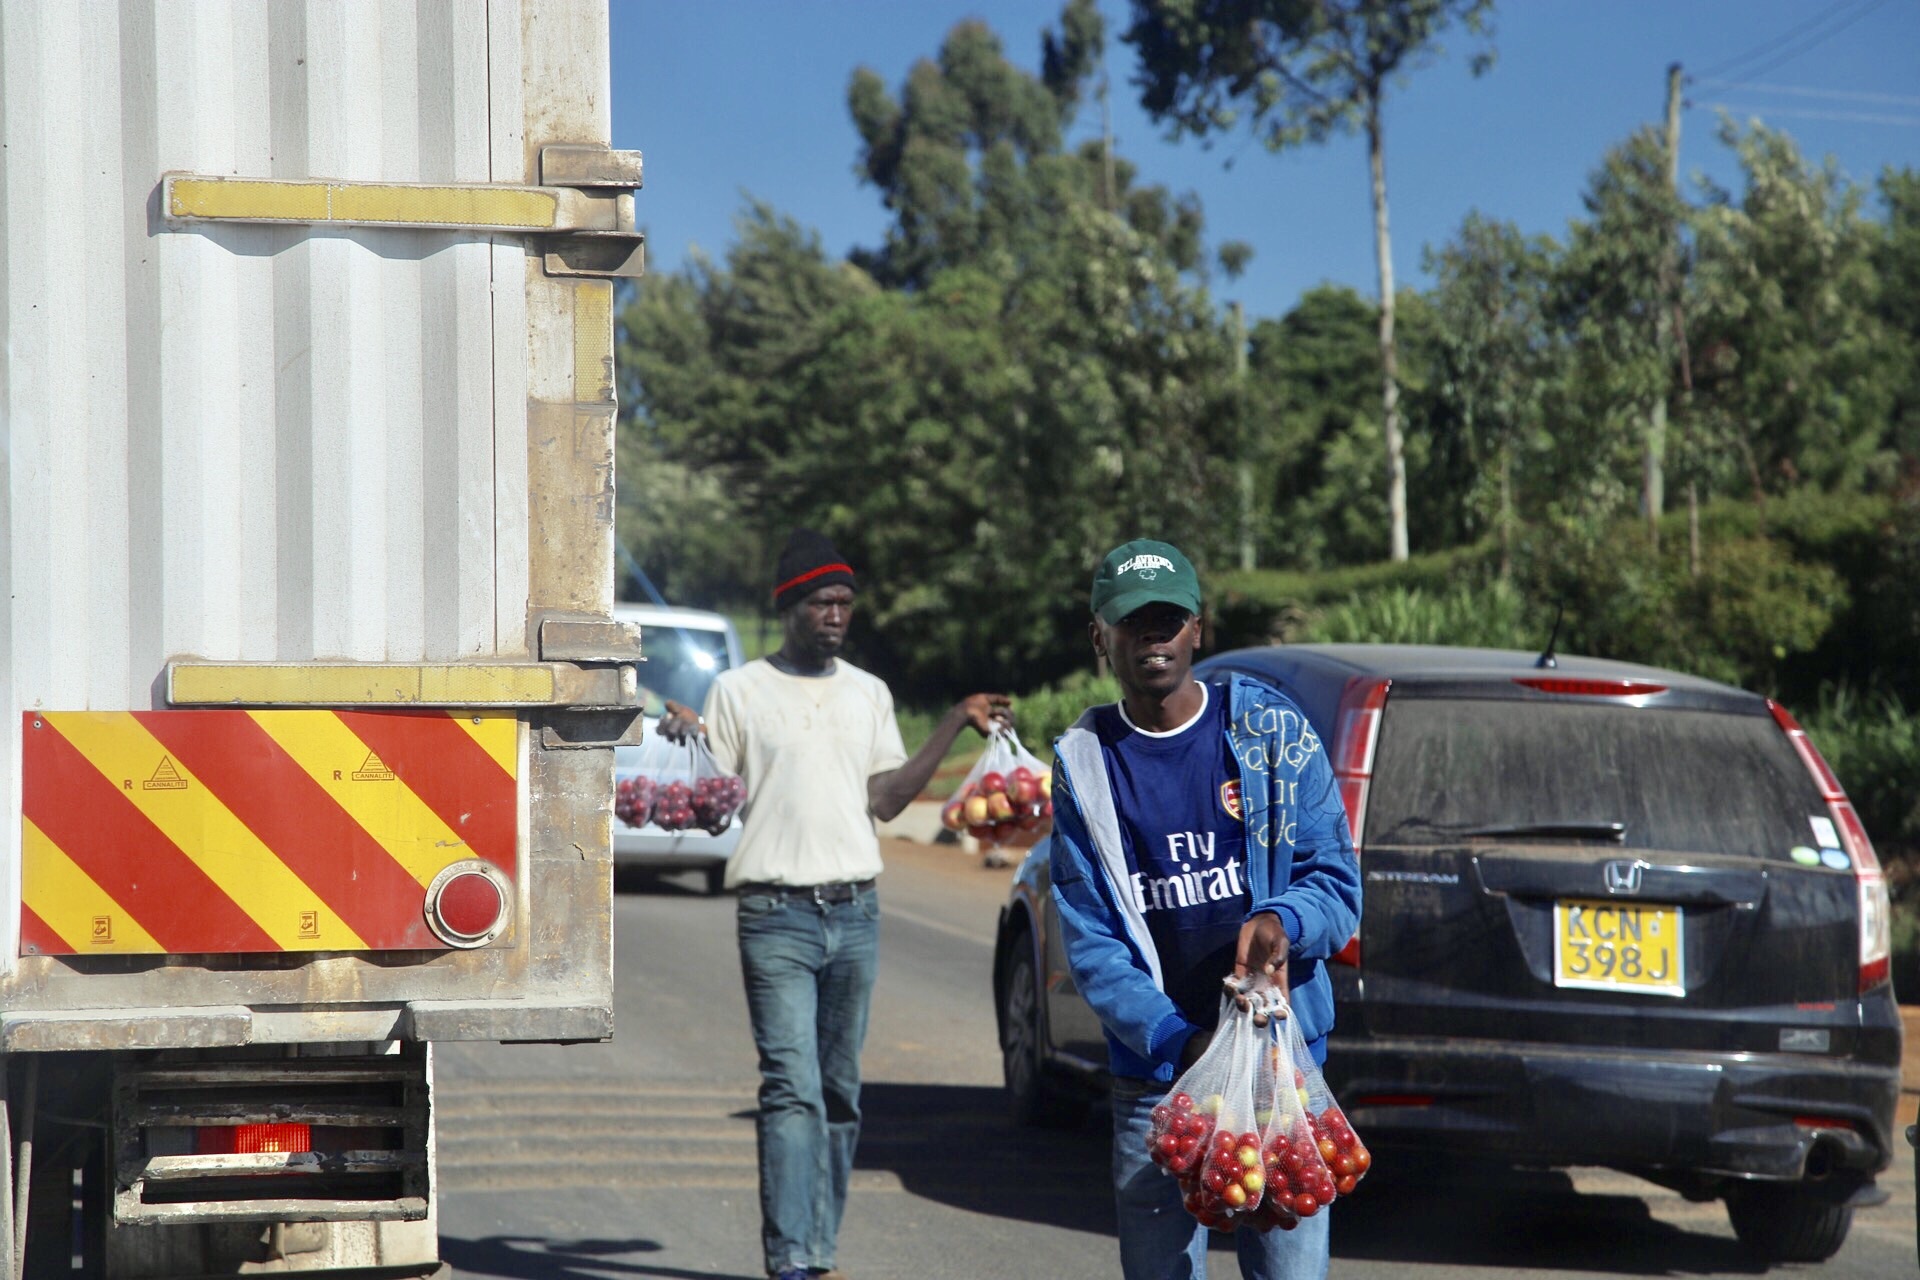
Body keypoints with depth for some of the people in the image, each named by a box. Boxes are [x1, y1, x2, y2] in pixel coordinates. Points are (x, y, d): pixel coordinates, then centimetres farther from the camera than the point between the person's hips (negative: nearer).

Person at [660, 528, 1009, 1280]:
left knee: (839, 1091, 6)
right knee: (793, 1086, -13)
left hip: (855, 912, 4)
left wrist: (957, 725, 9)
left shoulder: (869, 694, 15)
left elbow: (885, 800, 12)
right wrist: (689, 741, -17)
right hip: (776, 914, -4)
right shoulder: (739, 691, 3)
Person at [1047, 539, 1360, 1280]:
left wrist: (1281, 921, -21)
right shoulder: (1084, 763, 4)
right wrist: (1174, 1038, -15)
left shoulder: (1272, 733, 2)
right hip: (1156, 1075, 1)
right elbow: (1088, 938, 1)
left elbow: (1337, 884, 3)